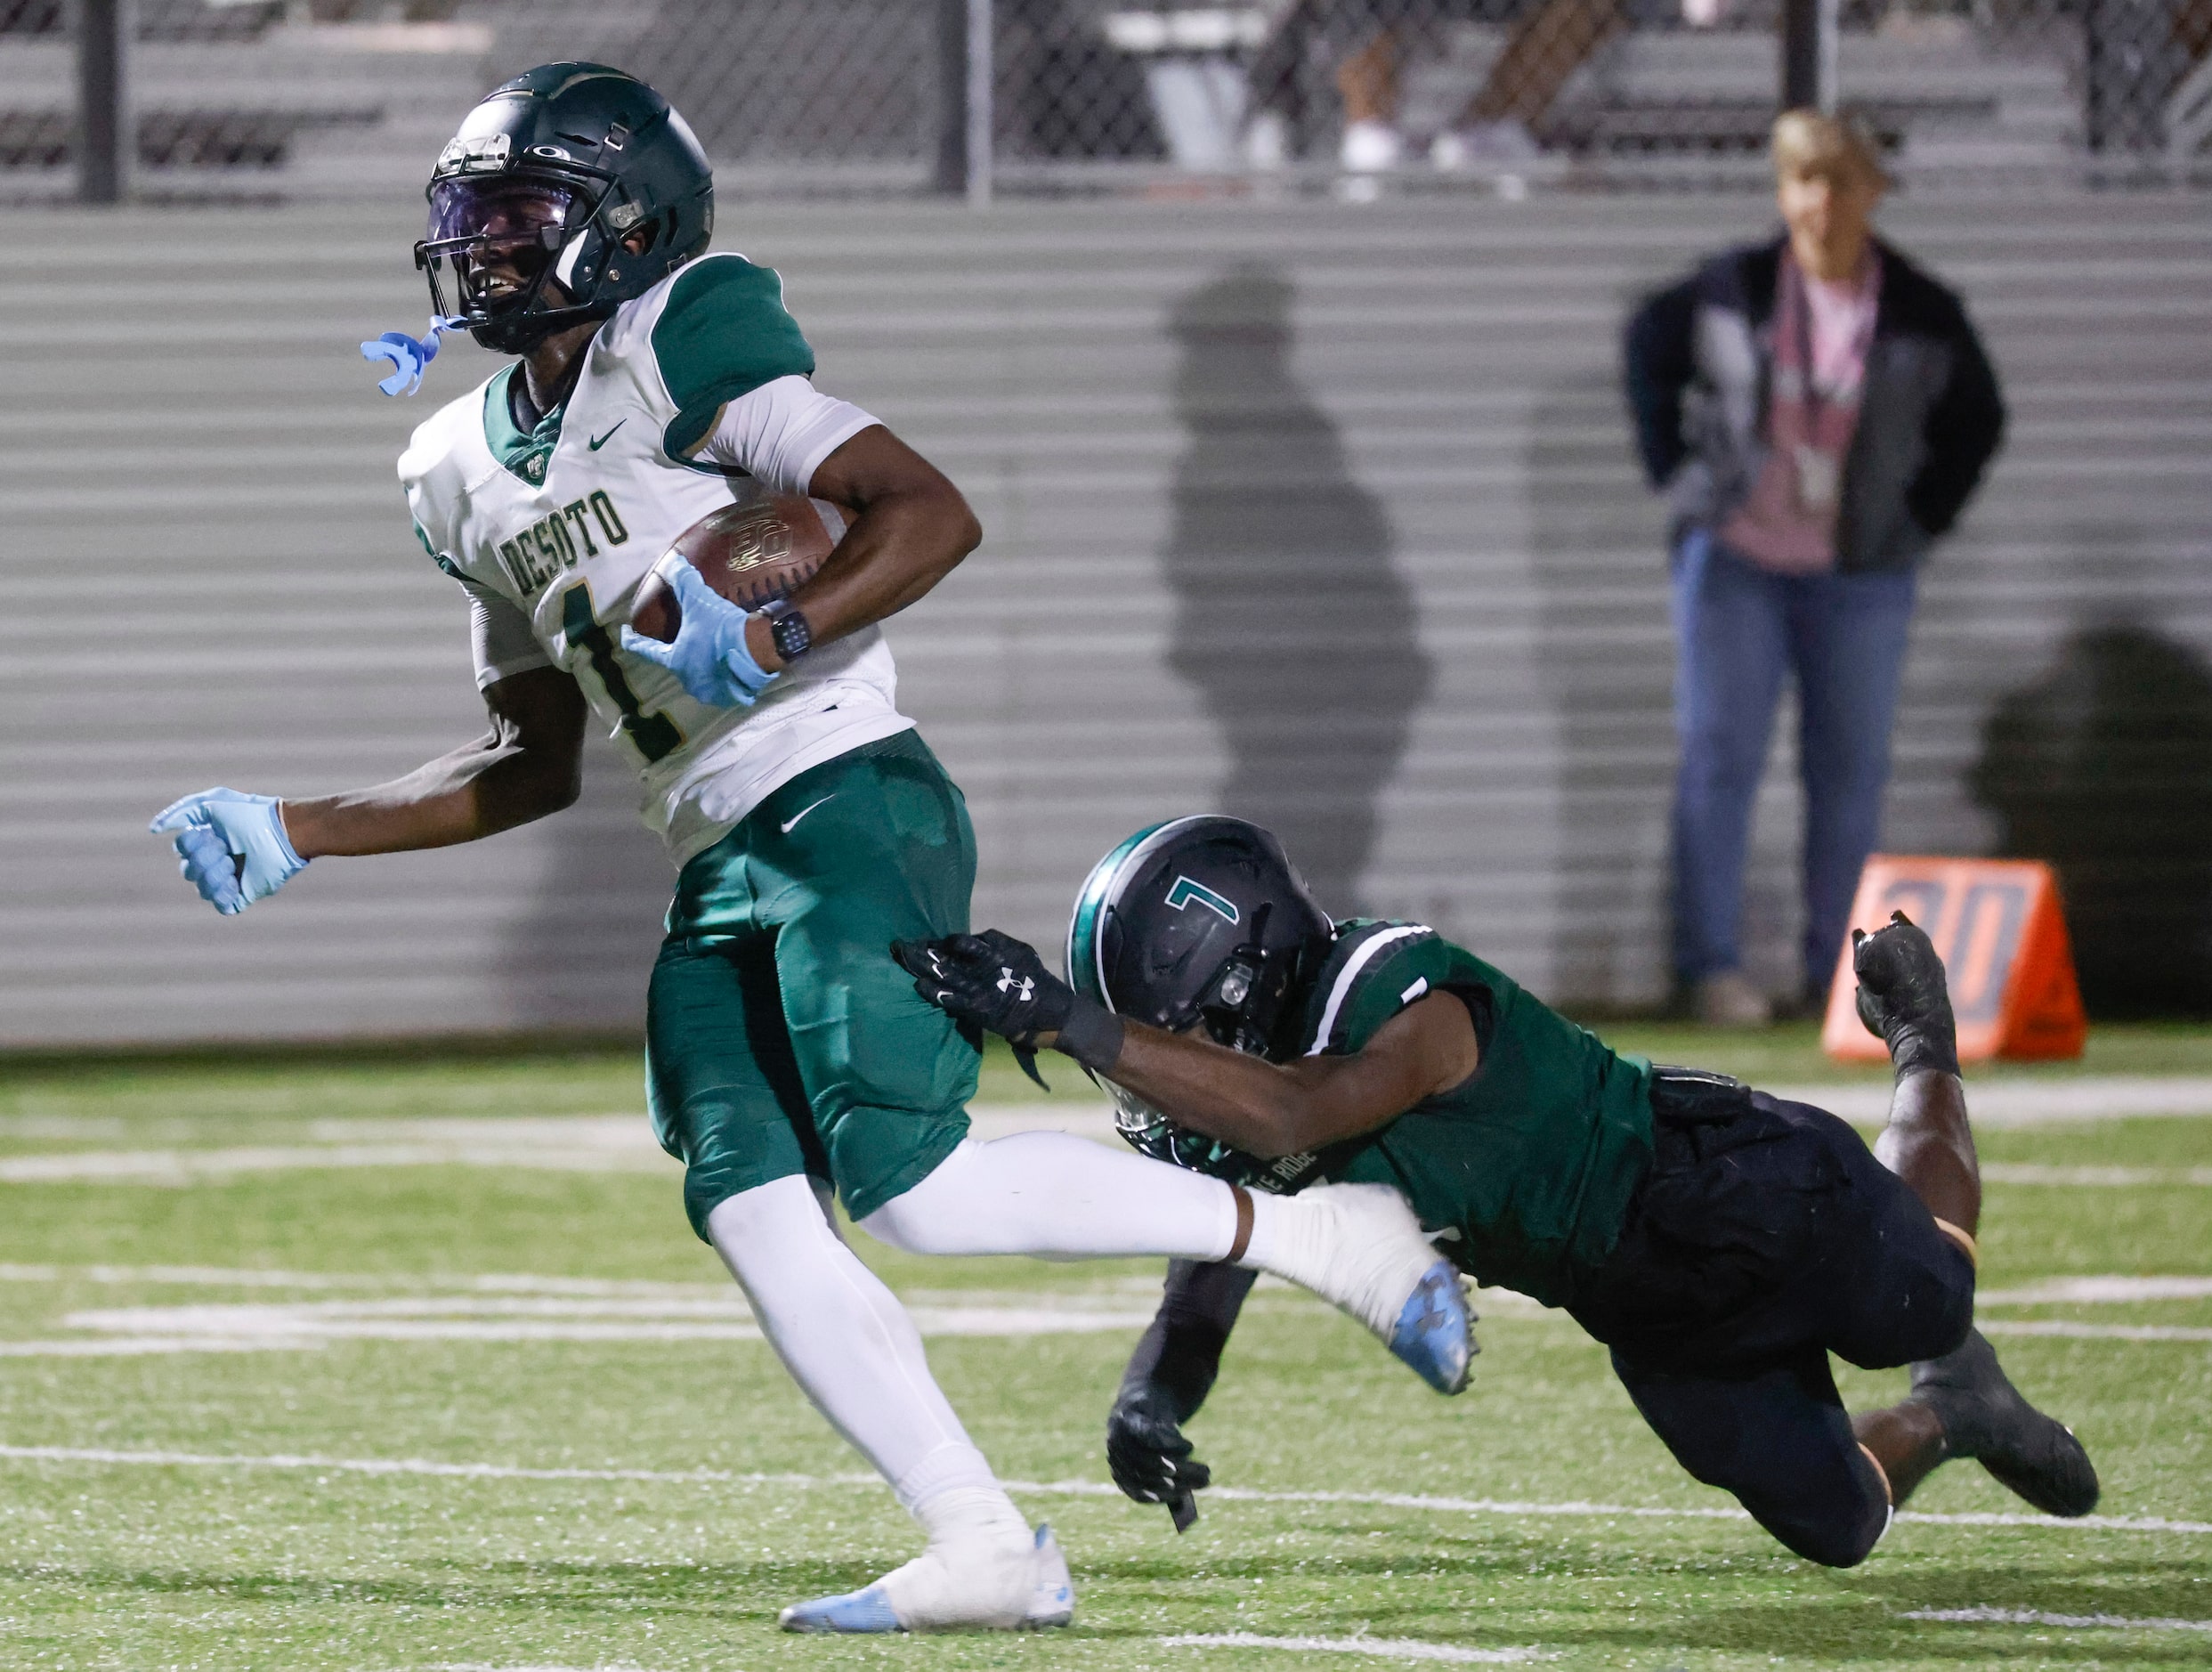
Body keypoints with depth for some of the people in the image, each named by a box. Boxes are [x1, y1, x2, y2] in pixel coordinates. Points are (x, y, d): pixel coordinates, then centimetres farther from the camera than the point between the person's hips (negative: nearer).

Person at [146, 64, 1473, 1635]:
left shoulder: (675, 356, -6)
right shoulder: (468, 477, 18)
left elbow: (932, 513, -15)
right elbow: (534, 768, 26)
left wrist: (763, 646, -28)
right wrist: (293, 834, 18)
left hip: (849, 809, -8)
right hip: (723, 868, 8)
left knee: (911, 1189, -20)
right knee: (754, 1214, -8)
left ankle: (1318, 1233, -6)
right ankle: (987, 1550, -6)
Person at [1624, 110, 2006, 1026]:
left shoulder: (1922, 315, -2)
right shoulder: (1732, 290, -4)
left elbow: (1976, 418, 13)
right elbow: (1649, 347, 13)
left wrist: (1923, 516, 4)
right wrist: (1677, 470, 5)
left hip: (1861, 573, 1)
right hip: (1735, 561, -1)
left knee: (1852, 769, 3)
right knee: (1721, 753, -4)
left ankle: (1838, 971, 10)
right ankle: (1711, 965, -1)